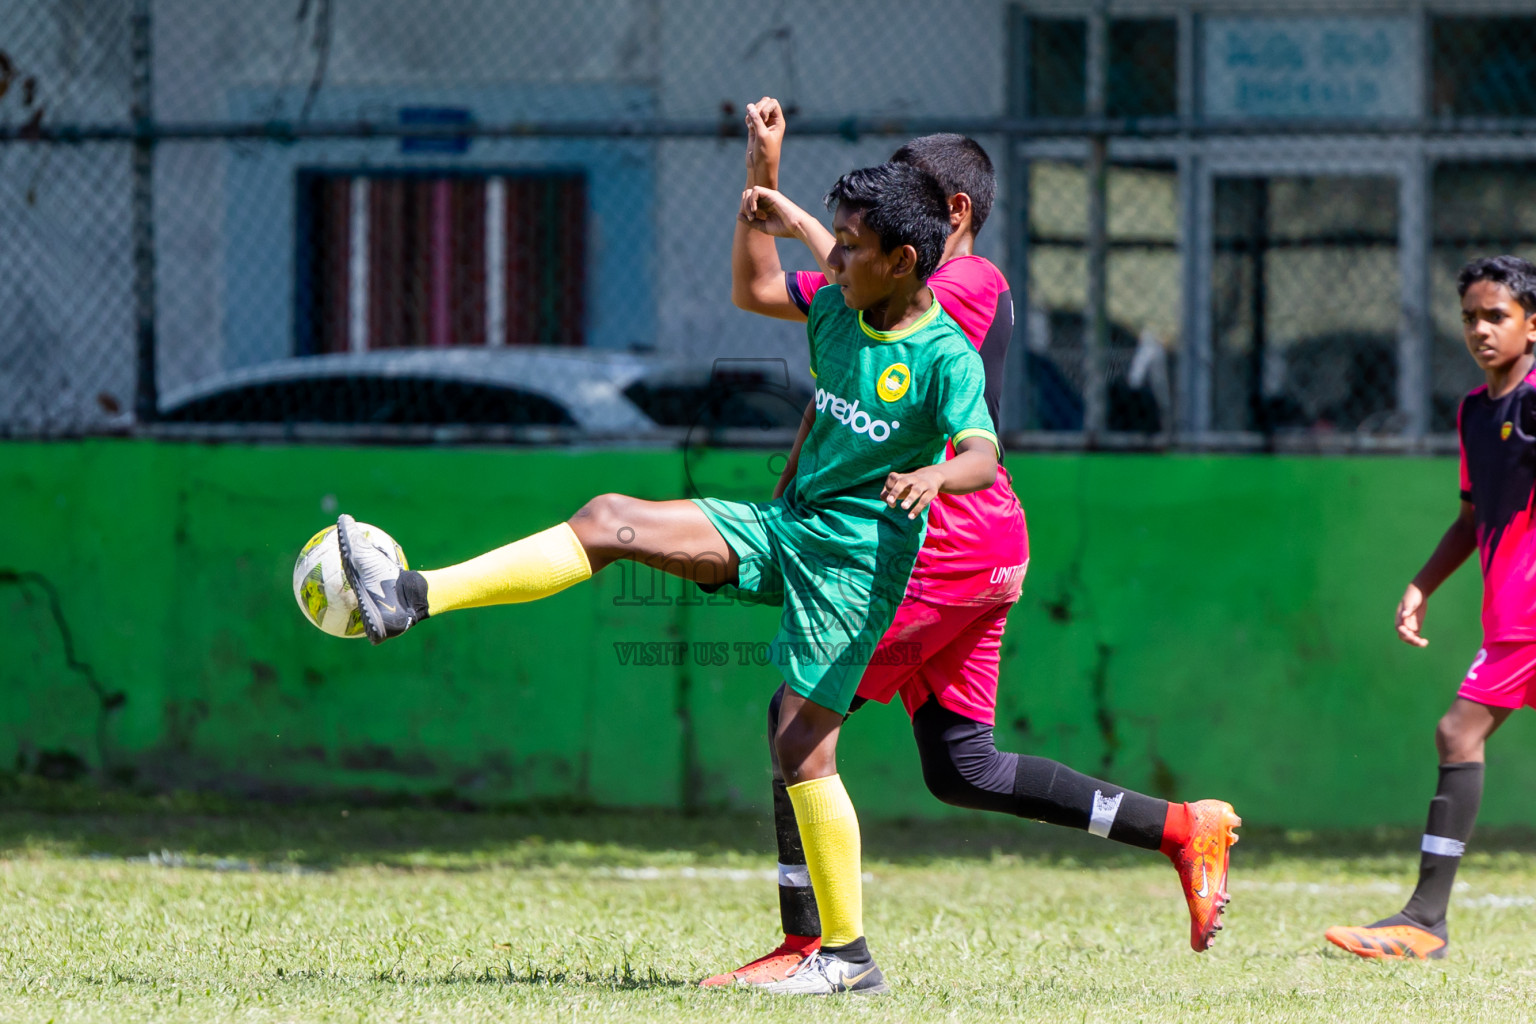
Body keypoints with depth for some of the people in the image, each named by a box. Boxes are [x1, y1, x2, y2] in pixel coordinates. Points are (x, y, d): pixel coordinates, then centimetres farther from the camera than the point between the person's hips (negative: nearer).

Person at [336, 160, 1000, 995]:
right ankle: (410, 597, -16)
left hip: (859, 553, -7)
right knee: (611, 520, -9)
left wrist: (936, 475, -47)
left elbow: (983, 456, -25)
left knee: (803, 743, -12)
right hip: (784, 521, 7)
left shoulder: (945, 356, -13)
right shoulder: (834, 314, 7)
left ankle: (848, 955, -2)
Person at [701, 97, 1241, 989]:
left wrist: (806, 226, -16)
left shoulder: (976, 283, -6)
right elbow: (757, 292, 24)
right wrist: (763, 176, 14)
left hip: (952, 544, -10)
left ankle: (806, 942, -10)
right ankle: (1184, 828, 11)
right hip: (970, 551, 10)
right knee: (962, 770, 9)